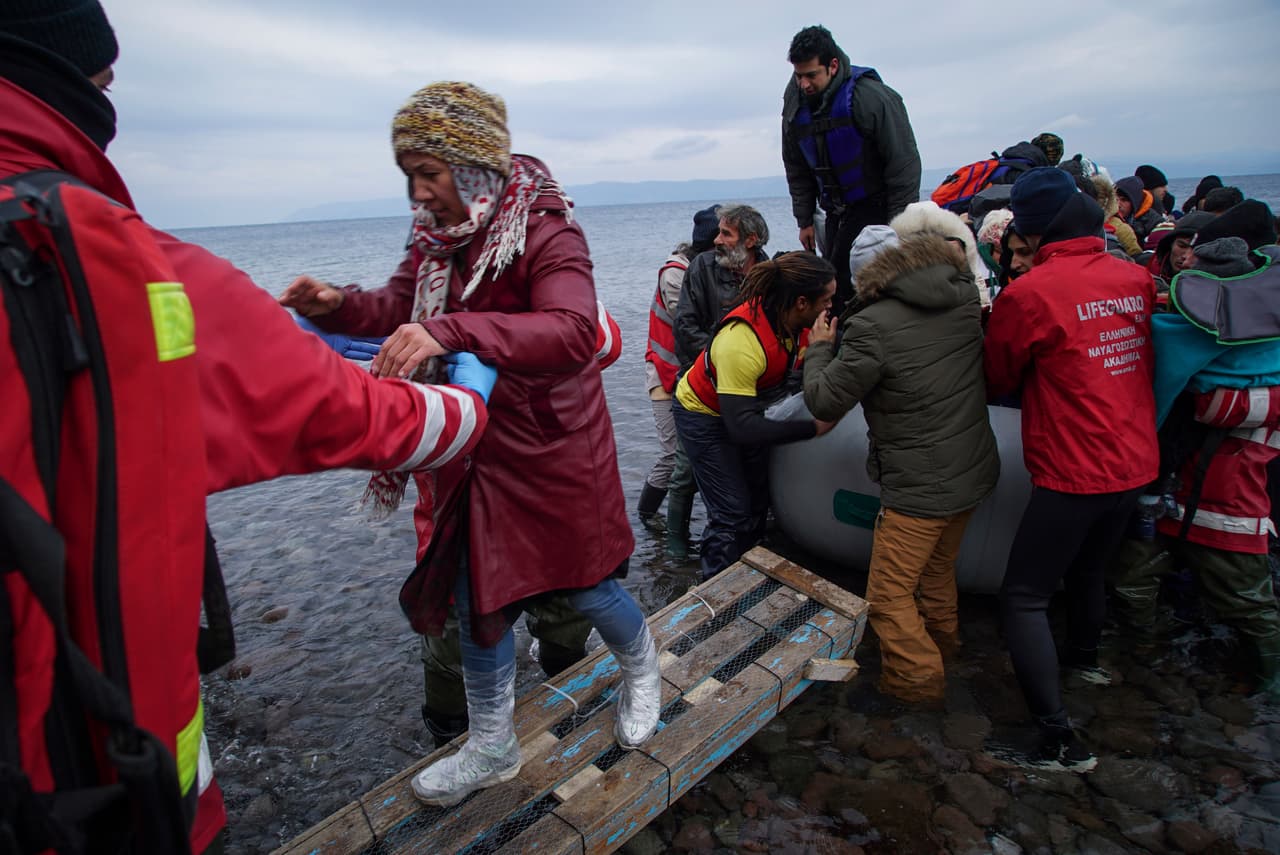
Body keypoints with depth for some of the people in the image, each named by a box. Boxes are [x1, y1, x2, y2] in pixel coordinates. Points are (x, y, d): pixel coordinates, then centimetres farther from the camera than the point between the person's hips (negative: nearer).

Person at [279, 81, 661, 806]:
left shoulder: (547, 234, -20)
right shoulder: (441, 236, 3)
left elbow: (573, 333, -37)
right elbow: (398, 308, 7)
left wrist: (452, 331, -48)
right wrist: (336, 305, -14)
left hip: (553, 451, -6)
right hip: (474, 448, 7)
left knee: (586, 585, 11)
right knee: (476, 597, 14)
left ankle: (641, 667, 48)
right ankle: (492, 749, 37)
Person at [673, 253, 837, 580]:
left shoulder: (789, 316, -19)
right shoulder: (741, 343, -40)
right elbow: (741, 426, -38)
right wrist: (812, 428, -37)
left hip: (743, 408, 8)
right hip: (703, 416, -8)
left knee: (757, 503, 15)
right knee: (731, 514, -7)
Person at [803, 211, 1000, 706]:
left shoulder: (873, 326, -22)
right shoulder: (967, 300, -2)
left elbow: (824, 403, -15)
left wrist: (819, 348, 0)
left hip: (919, 488, -8)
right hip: (974, 473, 8)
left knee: (889, 593, 9)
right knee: (939, 566, 30)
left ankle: (919, 678, 21)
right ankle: (942, 638, 51)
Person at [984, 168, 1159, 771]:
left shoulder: (1028, 294, -18)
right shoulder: (1136, 279, 2)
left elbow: (997, 382, -5)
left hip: (1073, 473, -7)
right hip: (1136, 463, 8)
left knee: (1023, 597, 1)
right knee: (1086, 569, 29)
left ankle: (1060, 738, 2)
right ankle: (1084, 657, 53)